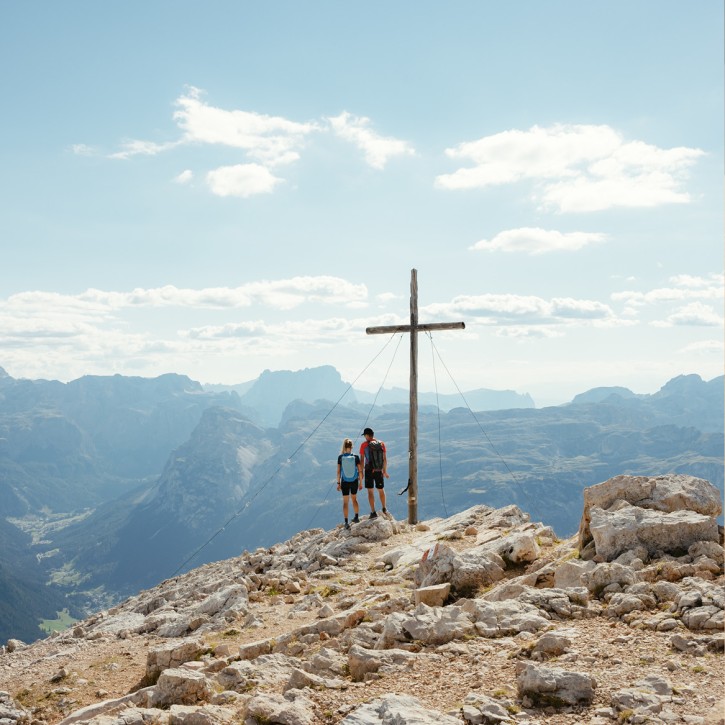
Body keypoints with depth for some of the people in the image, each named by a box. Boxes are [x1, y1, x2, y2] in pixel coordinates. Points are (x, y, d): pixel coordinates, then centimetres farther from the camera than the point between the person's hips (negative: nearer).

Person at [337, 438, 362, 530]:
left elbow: (338, 471, -7)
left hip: (345, 482, -1)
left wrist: (338, 483, 1)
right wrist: (361, 481, 5)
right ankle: (356, 517, 32)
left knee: (345, 502, 6)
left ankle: (346, 522, 1)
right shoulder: (355, 457, -9)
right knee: (354, 499, 23)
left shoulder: (340, 457, -10)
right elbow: (360, 471, -7)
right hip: (354, 481, 1)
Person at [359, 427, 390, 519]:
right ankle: (384, 509, 30)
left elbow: (362, 460, -4)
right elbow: (385, 459, 5)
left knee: (370, 491, 4)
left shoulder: (364, 444, -5)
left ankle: (373, 512, 3)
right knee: (381, 490, 17)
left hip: (369, 470, -3)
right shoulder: (381, 444, 3)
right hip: (379, 471, 3)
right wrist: (385, 471, 15)